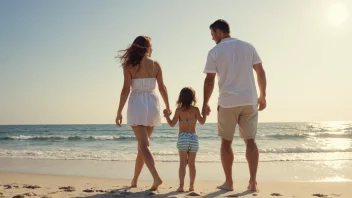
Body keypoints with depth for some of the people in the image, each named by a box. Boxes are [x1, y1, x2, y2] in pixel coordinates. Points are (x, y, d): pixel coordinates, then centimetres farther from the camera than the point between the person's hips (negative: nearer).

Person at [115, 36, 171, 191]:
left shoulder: (129, 66, -4)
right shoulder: (156, 65, 2)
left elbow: (126, 89, -10)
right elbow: (162, 87, 3)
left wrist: (119, 112, -5)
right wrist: (167, 106, 14)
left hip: (137, 105, -3)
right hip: (152, 104, 3)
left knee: (144, 145, -4)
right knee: (142, 143, 16)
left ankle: (156, 177, -20)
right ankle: (135, 180, 26)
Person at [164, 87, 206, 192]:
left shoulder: (179, 110, -1)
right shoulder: (195, 109, 1)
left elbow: (172, 124, -2)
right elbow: (202, 122, 1)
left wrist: (167, 116, 12)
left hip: (182, 138, -1)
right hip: (193, 137, 1)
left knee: (183, 163, 0)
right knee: (192, 163, 10)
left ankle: (181, 186, -5)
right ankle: (191, 186, 15)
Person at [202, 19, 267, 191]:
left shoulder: (214, 52, -2)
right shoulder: (248, 47, 8)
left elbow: (209, 80, -4)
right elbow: (261, 72, 7)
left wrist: (205, 103, 5)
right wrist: (263, 96, 14)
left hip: (227, 102, -3)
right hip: (249, 101, 3)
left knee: (226, 142, 9)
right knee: (250, 141, 8)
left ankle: (228, 182, 13)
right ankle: (253, 182, 6)